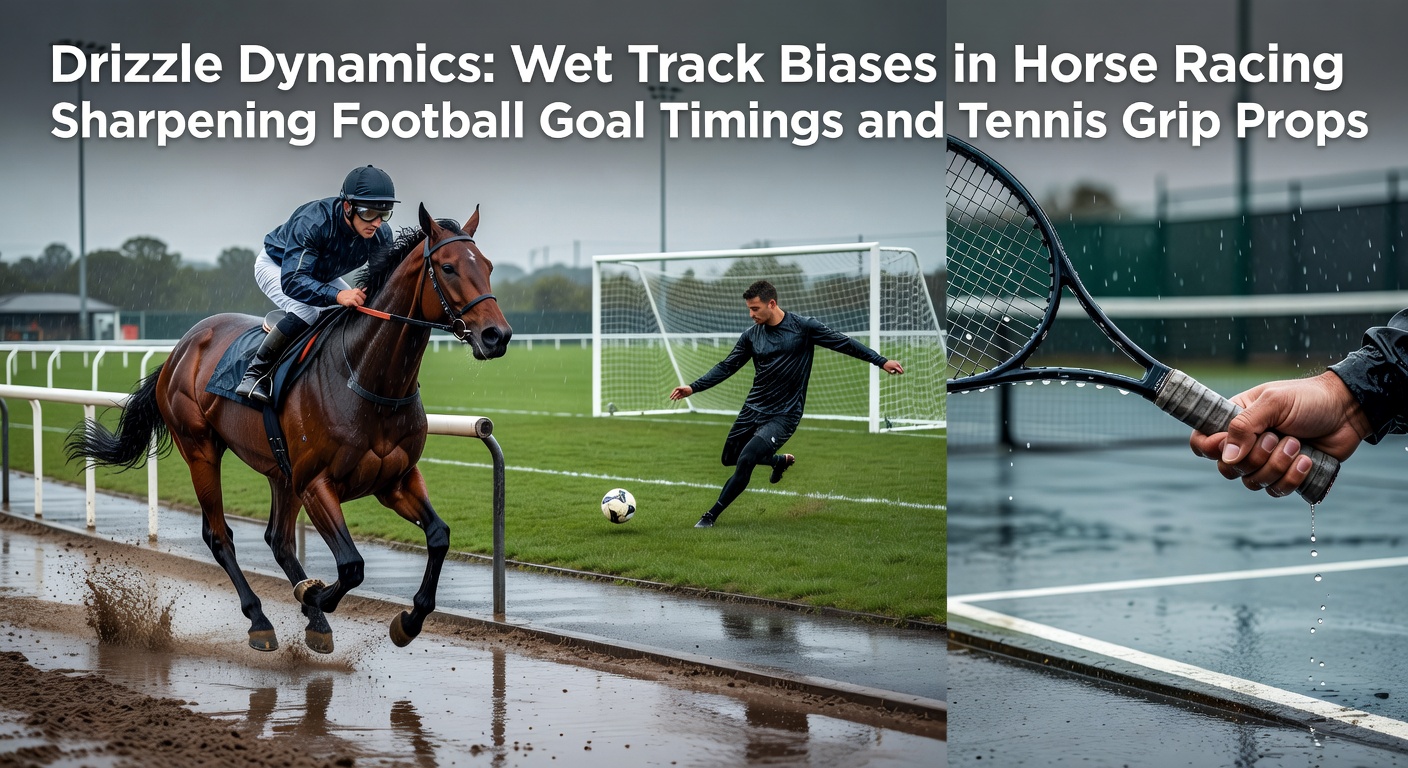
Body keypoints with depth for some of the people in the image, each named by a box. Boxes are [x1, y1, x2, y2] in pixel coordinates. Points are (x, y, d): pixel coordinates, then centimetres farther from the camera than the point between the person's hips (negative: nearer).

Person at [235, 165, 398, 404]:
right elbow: (292, 281, -49)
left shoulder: (382, 235, -24)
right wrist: (338, 295, -64)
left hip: (322, 275, 6)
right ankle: (255, 374, -25)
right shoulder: (313, 221, -42)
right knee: (307, 311, -32)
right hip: (276, 266, -6)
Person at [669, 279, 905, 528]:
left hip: (783, 415, -6)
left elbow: (843, 343, -4)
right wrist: (693, 388, -2)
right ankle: (780, 461, 38)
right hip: (752, 409, 6)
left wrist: (881, 361, -5)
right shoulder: (751, 335, 1)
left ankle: (712, 515, -5)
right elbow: (726, 367, 7)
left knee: (745, 462, -19)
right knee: (730, 459, 13)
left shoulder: (803, 327, -10)